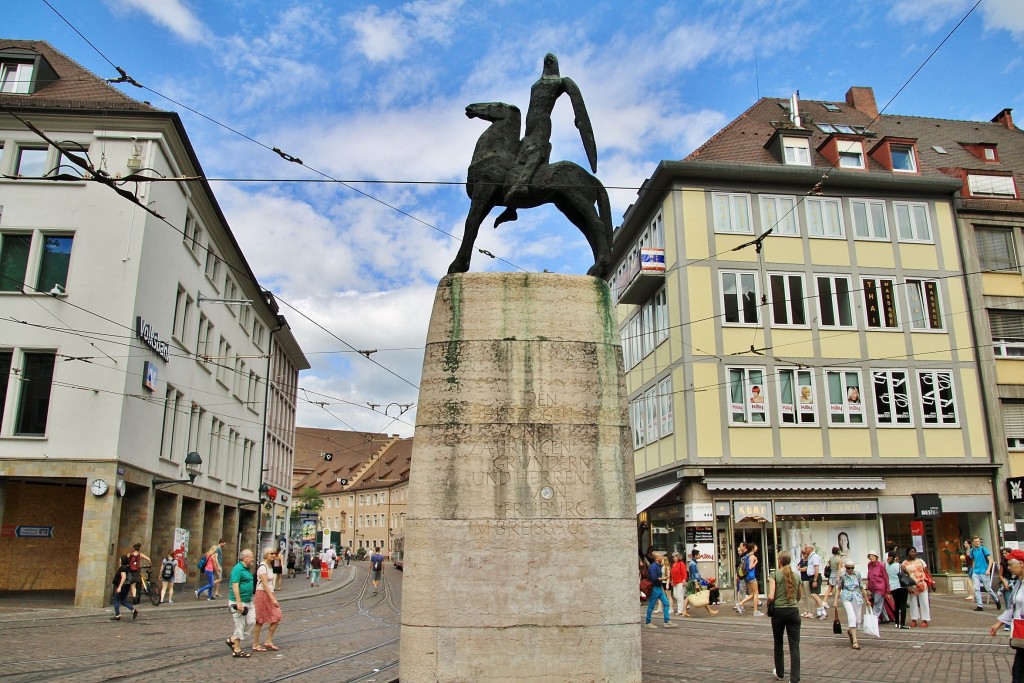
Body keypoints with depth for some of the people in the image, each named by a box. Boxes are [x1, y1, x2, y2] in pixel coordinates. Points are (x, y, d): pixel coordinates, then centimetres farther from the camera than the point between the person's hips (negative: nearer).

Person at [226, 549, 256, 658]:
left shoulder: (247, 569, 14)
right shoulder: (238, 569, -15)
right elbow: (235, 586, -21)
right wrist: (239, 602, -24)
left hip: (248, 602, 9)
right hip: (238, 602, -9)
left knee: (251, 622, 6)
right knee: (240, 625, -2)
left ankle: (232, 640, 19)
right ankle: (237, 650, 9)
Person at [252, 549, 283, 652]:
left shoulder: (270, 566, 12)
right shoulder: (263, 567, -16)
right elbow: (265, 584, -22)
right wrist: (273, 599, -26)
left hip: (270, 594, 9)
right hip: (262, 594, -9)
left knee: (276, 618, 5)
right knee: (260, 621, 1)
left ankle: (268, 642, 14)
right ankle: (255, 645, 12)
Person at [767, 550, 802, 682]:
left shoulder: (774, 575, -7)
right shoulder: (796, 576, 6)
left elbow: (771, 597, -15)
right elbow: (799, 598, 18)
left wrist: (768, 602, 5)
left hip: (778, 612, -2)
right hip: (793, 612, 2)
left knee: (778, 643, 17)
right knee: (794, 646, 1)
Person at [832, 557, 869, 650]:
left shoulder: (857, 575, 0)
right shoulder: (842, 576, -4)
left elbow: (862, 588, 10)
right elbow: (839, 588, 4)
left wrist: (866, 599, 14)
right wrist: (835, 601, 1)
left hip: (857, 598, 3)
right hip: (847, 598, -3)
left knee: (858, 620, 8)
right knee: (852, 617, -18)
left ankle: (850, 631, 40)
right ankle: (855, 640, -15)